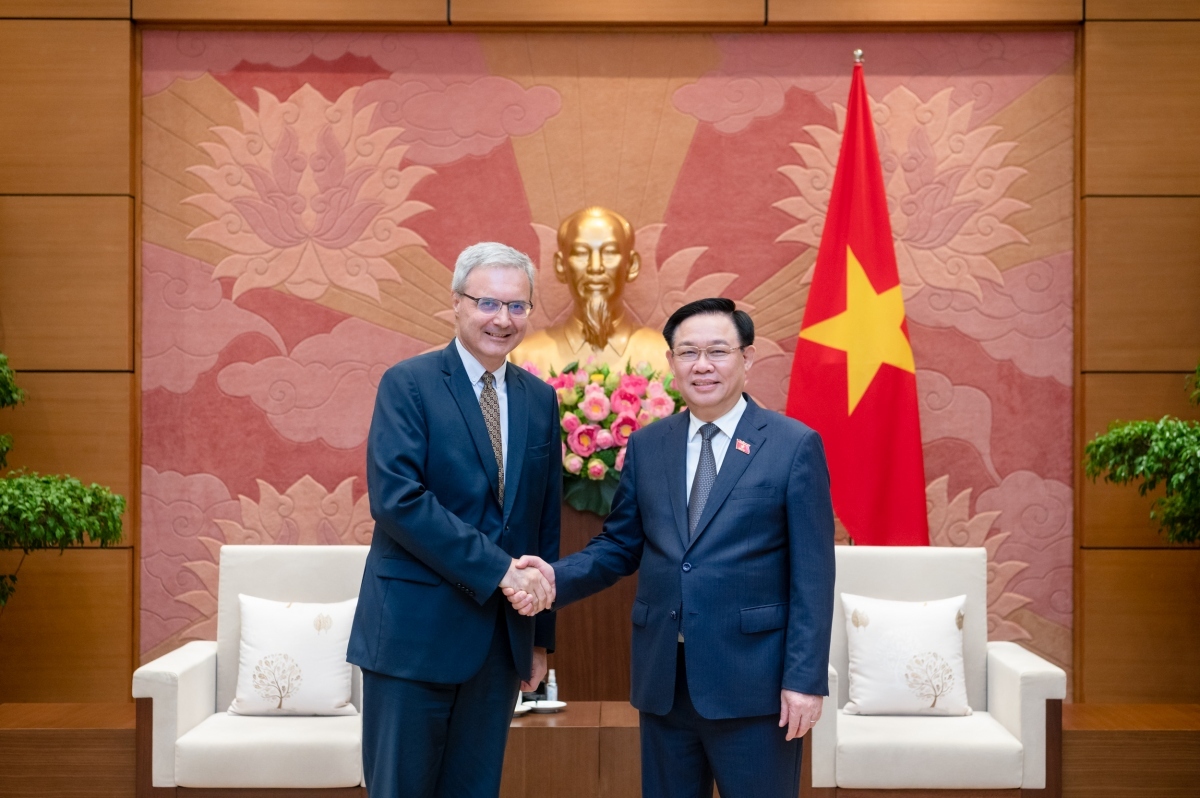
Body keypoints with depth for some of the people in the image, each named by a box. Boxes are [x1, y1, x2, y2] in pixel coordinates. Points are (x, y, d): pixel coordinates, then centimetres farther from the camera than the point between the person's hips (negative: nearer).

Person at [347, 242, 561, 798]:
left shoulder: (540, 399, 10)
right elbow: (395, 498, -18)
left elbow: (546, 521, 13)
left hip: (504, 635, 5)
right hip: (417, 628, -5)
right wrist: (498, 567, -20)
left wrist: (541, 635, 12)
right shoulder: (408, 384, -6)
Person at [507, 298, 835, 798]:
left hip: (752, 680, -4)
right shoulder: (646, 446, 9)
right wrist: (557, 577, -7)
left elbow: (811, 574, -6)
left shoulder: (794, 446, -4)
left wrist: (805, 679, -10)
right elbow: (619, 546, 12)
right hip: (663, 679, 4)